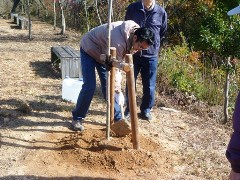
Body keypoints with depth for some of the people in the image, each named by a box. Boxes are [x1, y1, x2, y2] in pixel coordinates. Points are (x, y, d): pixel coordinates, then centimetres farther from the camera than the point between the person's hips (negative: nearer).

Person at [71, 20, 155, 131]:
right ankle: (77, 118, 5)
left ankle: (117, 118, 9)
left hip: (104, 52, 7)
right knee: (89, 86, -12)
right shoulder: (118, 42, -40)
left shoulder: (135, 29, -15)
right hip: (89, 48, -7)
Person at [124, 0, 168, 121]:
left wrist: (153, 45, 8)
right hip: (133, 53, 0)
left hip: (151, 55, 0)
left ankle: (146, 110, 25)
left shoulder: (161, 12, -4)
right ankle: (129, 109, 25)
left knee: (149, 86, 7)